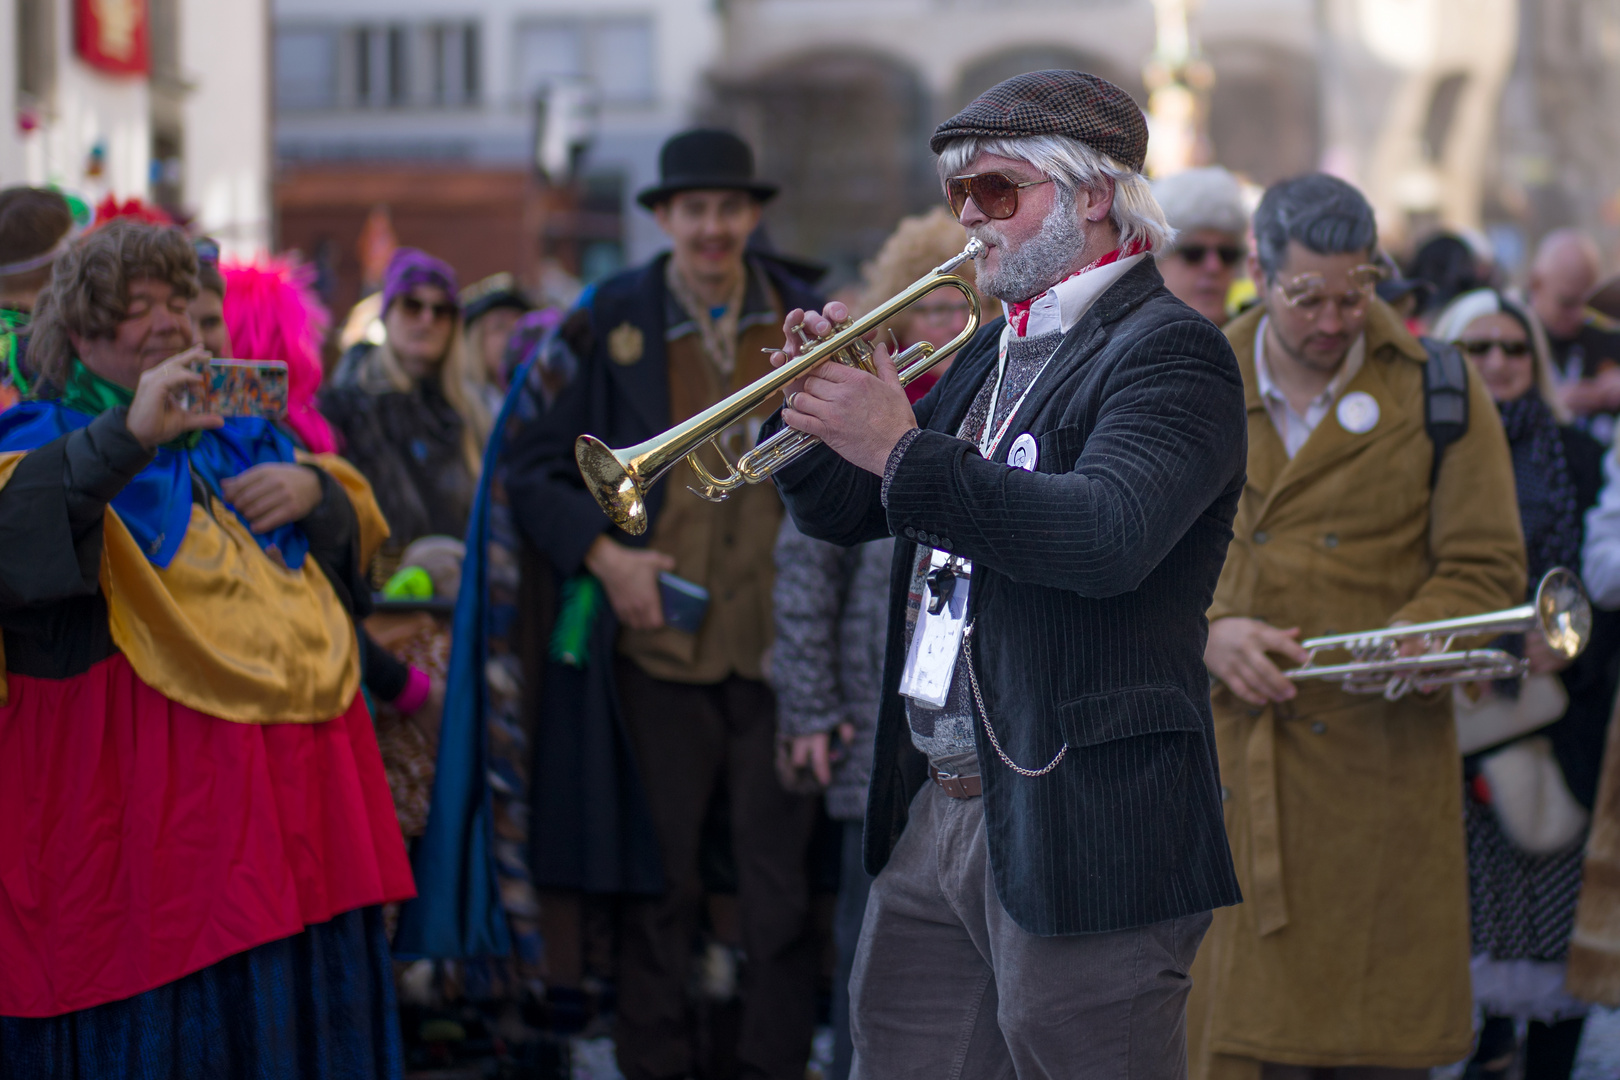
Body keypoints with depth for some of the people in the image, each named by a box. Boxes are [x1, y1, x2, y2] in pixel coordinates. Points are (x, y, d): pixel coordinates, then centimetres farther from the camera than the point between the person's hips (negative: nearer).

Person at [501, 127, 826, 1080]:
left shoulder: (809, 321, 7)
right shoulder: (608, 325, 3)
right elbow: (534, 466, 4)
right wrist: (603, 554, -8)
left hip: (778, 643, 1)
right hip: (660, 641, -1)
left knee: (781, 874, 4)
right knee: (662, 876, 5)